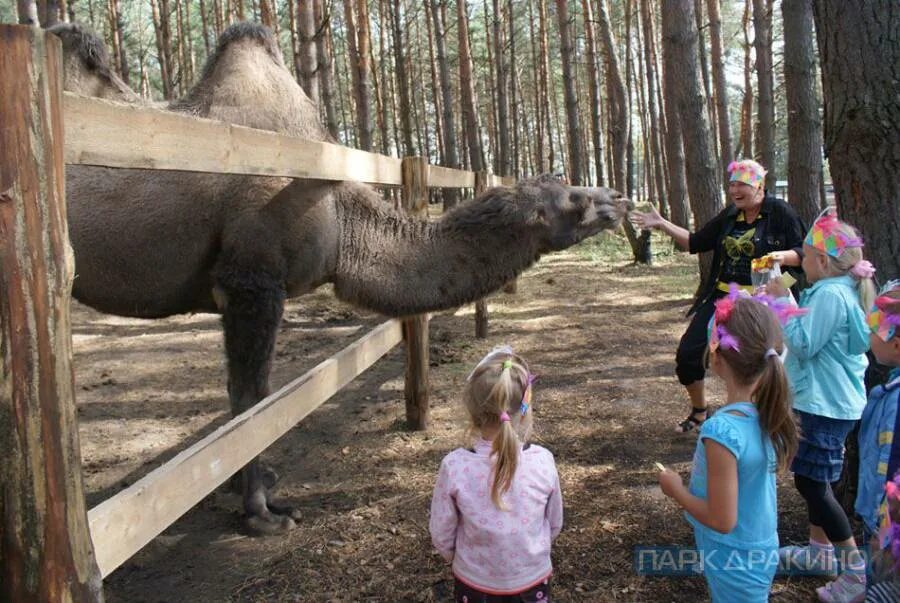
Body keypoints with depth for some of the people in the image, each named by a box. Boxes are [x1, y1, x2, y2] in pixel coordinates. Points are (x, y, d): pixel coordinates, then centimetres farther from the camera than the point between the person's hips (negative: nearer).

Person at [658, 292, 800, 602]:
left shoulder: (722, 430, -33)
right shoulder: (771, 411, -10)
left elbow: (722, 520, -26)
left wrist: (676, 489, -12)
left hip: (734, 561, -6)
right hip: (760, 549, 7)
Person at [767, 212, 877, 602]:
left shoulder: (830, 295, -22)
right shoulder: (843, 290, 9)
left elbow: (804, 345, -23)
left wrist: (783, 303, -17)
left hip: (825, 404, -11)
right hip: (827, 399, 11)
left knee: (811, 481, -5)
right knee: (814, 478, 20)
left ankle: (858, 569, 2)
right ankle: (820, 549, 34)